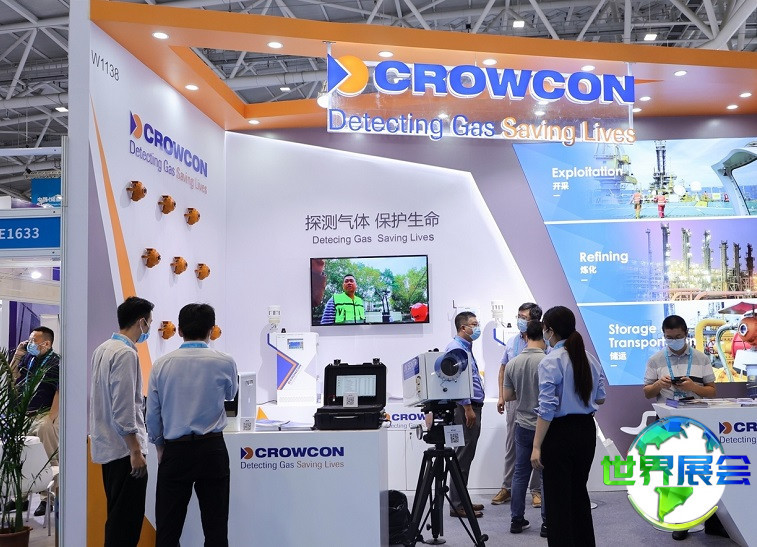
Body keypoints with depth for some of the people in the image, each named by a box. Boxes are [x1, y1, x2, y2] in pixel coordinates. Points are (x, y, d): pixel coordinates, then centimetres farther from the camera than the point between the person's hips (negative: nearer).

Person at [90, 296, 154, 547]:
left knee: (117, 513, 17)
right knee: (128, 517, -3)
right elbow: (123, 409, -22)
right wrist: (135, 451, -18)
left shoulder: (102, 349, 9)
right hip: (124, 448, -10)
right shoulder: (126, 354, -18)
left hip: (106, 446, 10)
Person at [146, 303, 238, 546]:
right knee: (215, 527, 6)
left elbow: (152, 414, 5)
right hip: (212, 450, -1)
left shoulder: (161, 364, -1)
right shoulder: (225, 363, -6)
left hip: (175, 451, 2)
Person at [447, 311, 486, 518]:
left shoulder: (466, 347, 19)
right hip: (465, 407, -10)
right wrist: (468, 408, -23)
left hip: (473, 406, 10)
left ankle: (461, 500, 21)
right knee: (463, 457, -7)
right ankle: (457, 505, -2)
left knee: (466, 455, 13)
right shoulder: (456, 348, -13)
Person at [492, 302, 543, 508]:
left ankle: (537, 490, 15)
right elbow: (503, 370, 15)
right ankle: (507, 487, 21)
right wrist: (501, 396, 11)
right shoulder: (511, 342, 8)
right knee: (511, 445, 11)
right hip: (514, 399, 5)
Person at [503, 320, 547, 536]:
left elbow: (508, 396, 7)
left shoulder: (512, 363, 0)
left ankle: (516, 520, 17)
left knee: (520, 473, 12)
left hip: (522, 425, 4)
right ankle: (548, 523, 10)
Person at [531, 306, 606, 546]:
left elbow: (547, 408, -20)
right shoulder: (590, 359, 4)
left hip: (560, 432, -7)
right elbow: (599, 398, 13)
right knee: (579, 491, 22)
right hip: (587, 430, 7)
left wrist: (537, 446, -18)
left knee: (558, 498, 3)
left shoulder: (550, 362, -16)